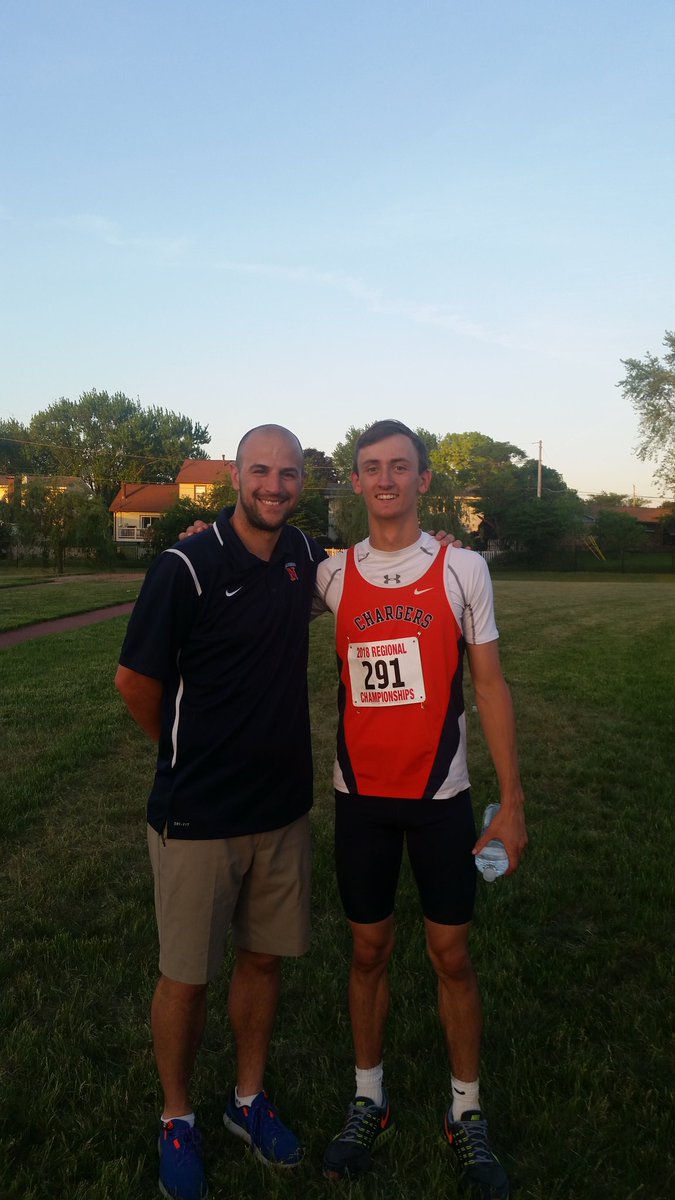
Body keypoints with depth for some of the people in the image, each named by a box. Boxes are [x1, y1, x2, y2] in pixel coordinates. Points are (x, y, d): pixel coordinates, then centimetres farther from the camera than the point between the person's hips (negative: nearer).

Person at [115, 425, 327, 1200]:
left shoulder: (305, 555, 1)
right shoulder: (186, 568, -16)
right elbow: (135, 680, -7)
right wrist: (188, 754, 6)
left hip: (284, 808, 5)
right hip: (197, 816, -5)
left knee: (263, 958, 18)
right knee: (186, 977, 10)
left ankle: (249, 1099, 41)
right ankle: (176, 1119, 36)